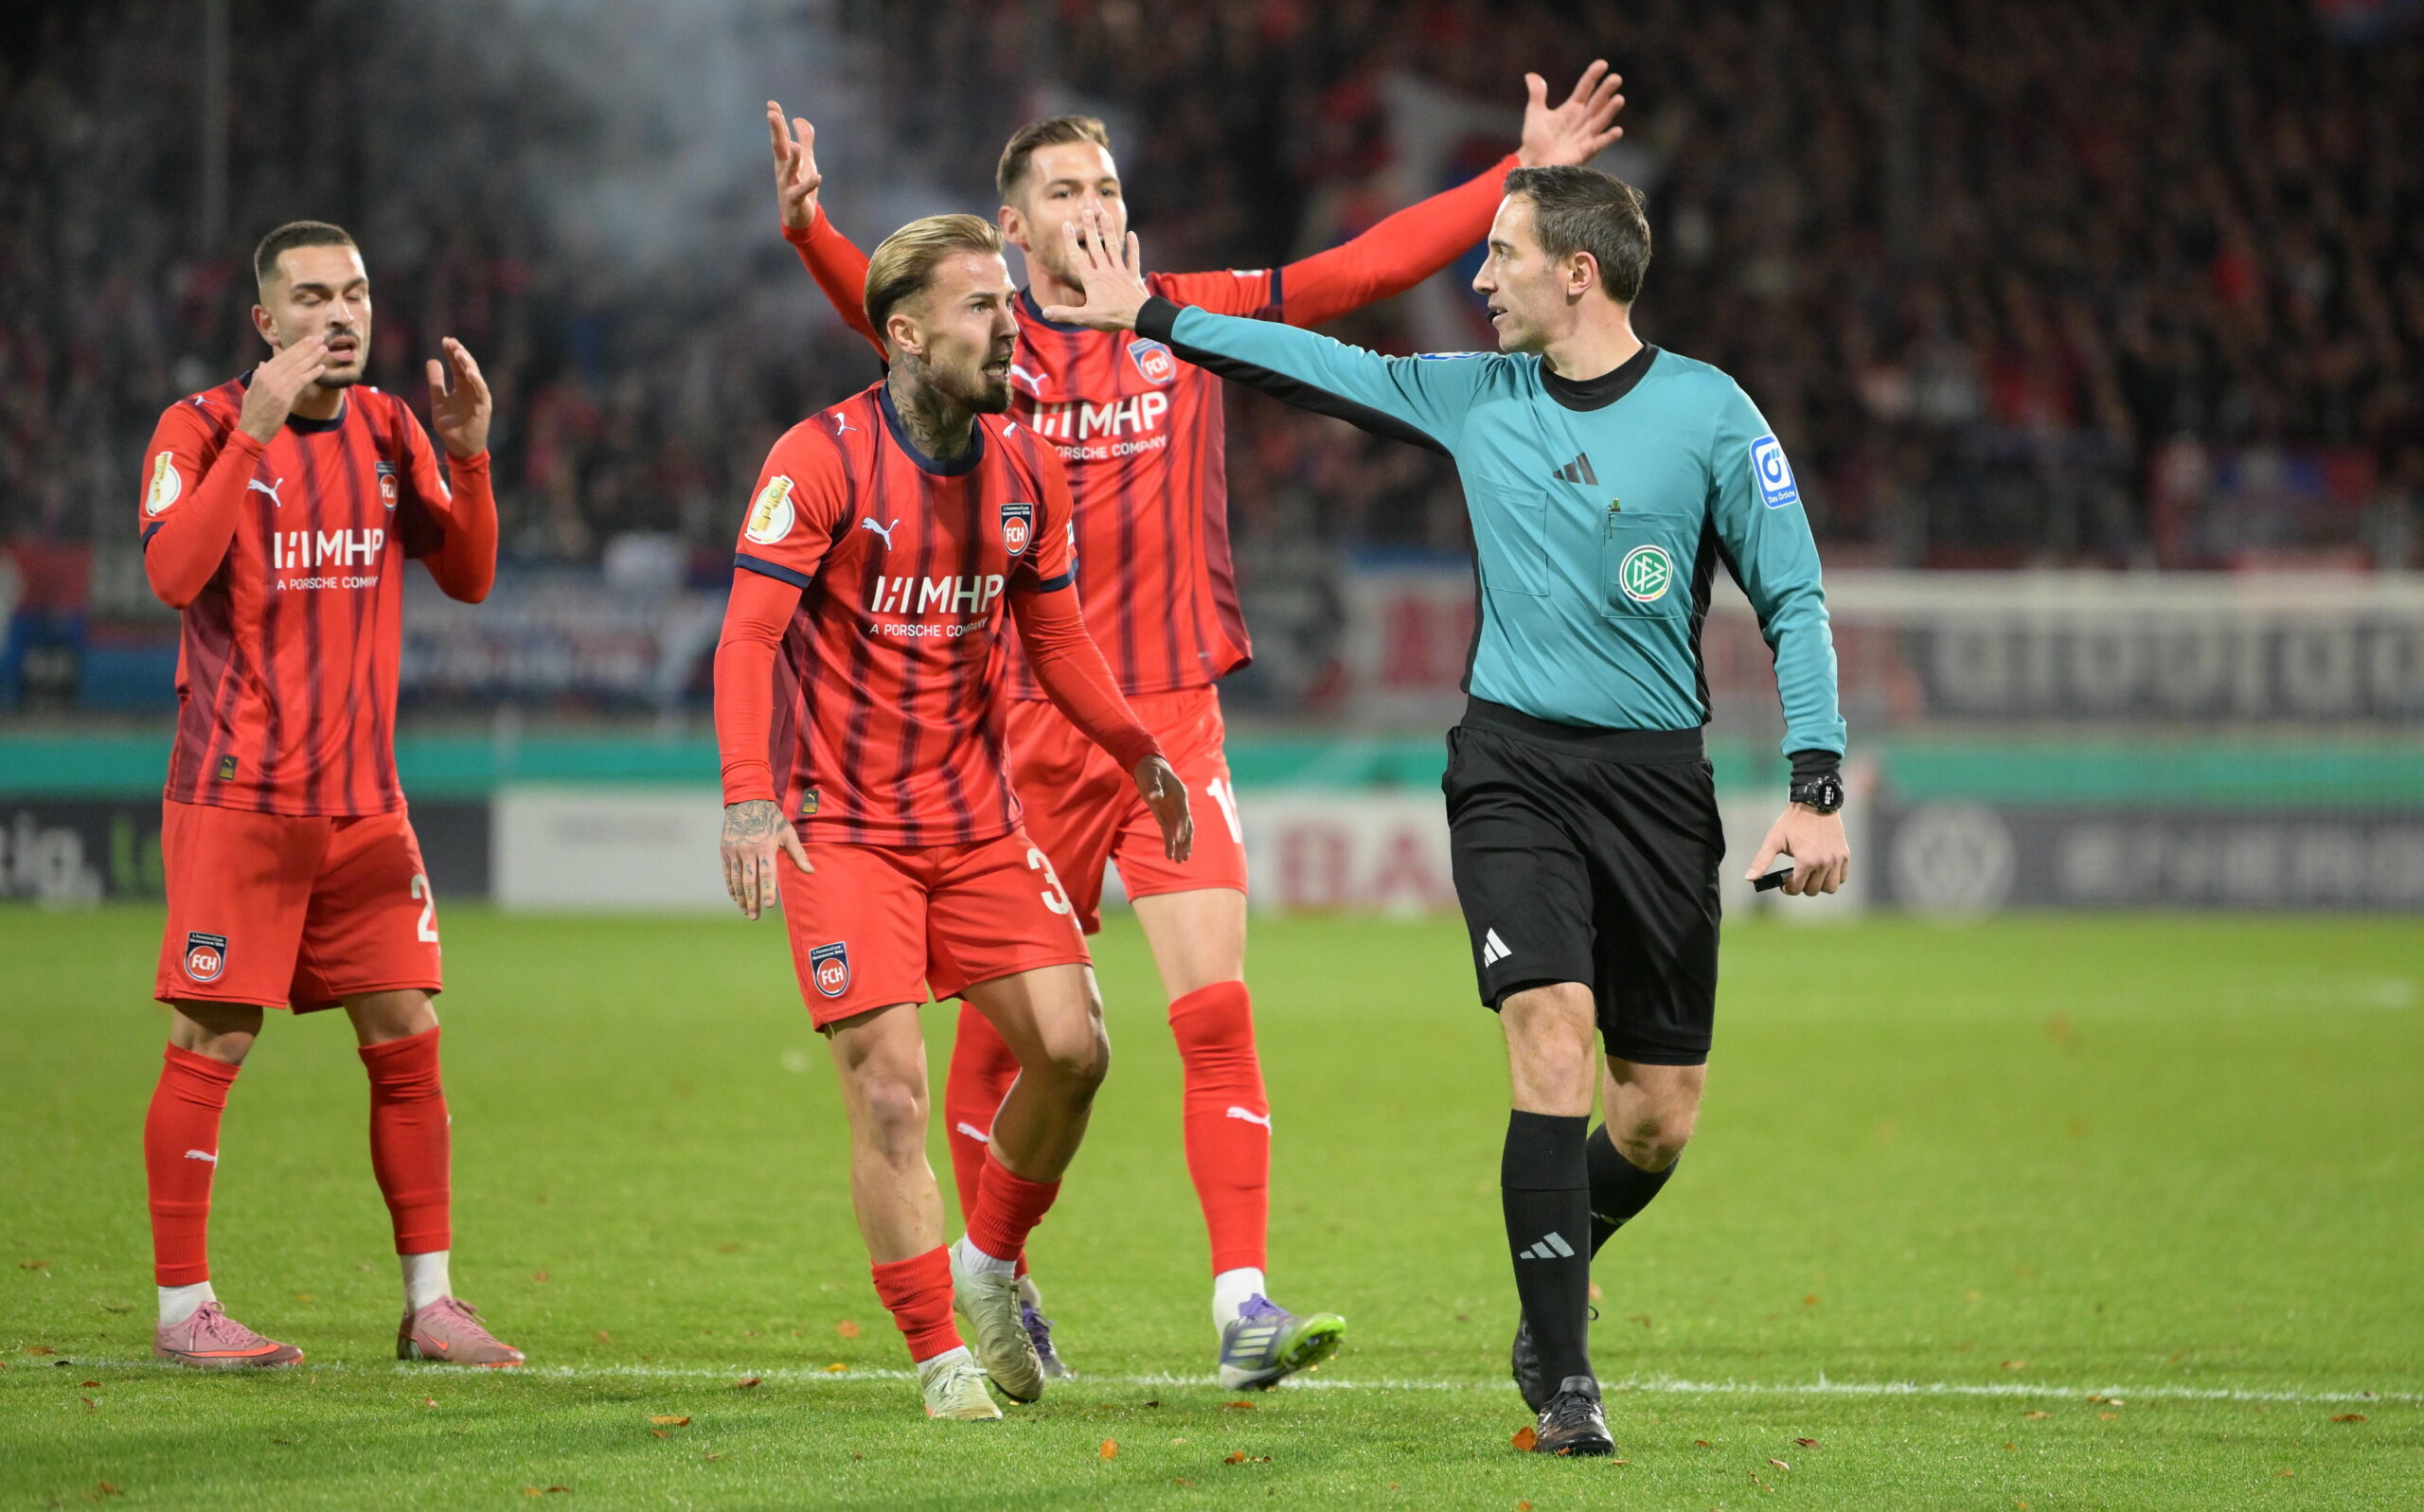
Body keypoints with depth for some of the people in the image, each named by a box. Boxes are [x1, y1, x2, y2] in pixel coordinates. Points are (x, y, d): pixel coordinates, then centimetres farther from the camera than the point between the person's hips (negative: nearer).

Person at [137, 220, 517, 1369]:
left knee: (407, 1040, 3)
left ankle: (429, 1304, 10)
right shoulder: (203, 426, -7)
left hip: (363, 800, 5)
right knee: (210, 1047, -4)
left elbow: (468, 578, 9)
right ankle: (183, 1307, 4)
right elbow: (173, 574, -22)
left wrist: (467, 455, -7)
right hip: (235, 796, -5)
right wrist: (254, 429, -28)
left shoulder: (388, 428, 10)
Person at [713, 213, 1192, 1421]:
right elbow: (748, 636, -20)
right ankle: (939, 1355, 2)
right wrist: (748, 798, -32)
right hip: (842, 826, -5)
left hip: (978, 821, 5)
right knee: (890, 1093, -10)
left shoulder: (1024, 469, 5)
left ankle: (990, 1265, 22)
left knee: (1071, 1049, -3)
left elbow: (1055, 640, 17)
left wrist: (1139, 753, 5)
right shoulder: (821, 460, -13)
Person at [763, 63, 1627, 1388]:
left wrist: (1527, 173, 2)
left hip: (1172, 719, 1)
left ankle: (1242, 1308, -13)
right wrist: (808, 229, -41)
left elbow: (1371, 269, 7)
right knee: (1003, 1029, 6)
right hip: (1030, 730, -1)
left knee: (1215, 1013, -11)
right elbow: (881, 311, -20)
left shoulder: (1189, 320, 8)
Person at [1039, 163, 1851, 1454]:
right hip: (1511, 764, 1)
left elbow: (1793, 600, -3)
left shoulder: (1709, 414, -4)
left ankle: (1552, 1283, 32)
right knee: (1552, 1035, -19)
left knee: (1659, 1117, 1)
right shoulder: (1473, 395, 6)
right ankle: (1562, 1377, -14)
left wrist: (1816, 790, -11)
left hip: (1656, 775, -1)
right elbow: (1332, 366, 20)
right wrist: (1155, 318, 24)